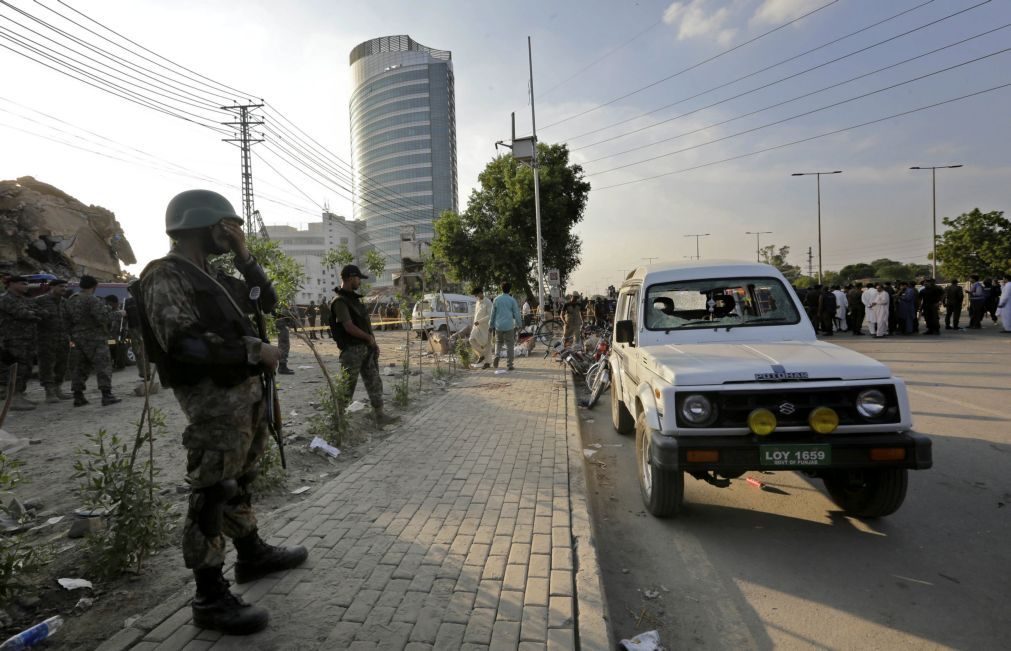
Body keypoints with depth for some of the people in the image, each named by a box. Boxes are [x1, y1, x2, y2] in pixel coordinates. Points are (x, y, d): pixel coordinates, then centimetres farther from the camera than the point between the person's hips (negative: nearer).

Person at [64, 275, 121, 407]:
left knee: (80, 367, 12)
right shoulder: (92, 300, -14)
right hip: (94, 338, -8)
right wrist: (117, 315, -7)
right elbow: (103, 317, -22)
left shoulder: (71, 300, 12)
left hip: (79, 338, 8)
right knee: (103, 366, -6)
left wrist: (72, 335, 25)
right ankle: (106, 395, -11)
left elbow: (66, 318, 18)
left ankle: (78, 397, 12)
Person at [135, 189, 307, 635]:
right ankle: (210, 599, 4)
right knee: (211, 494, -4)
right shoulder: (165, 276, -11)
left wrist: (244, 257, 9)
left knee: (240, 481, 20)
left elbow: (266, 301, 19)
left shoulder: (214, 276, 17)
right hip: (214, 400, -9)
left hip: (248, 391, 9)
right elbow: (183, 342, -21)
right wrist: (253, 352, -17)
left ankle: (252, 555, 35)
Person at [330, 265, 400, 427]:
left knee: (374, 382, 8)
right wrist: (368, 337, -11)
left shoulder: (354, 298, 14)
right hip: (352, 350, -9)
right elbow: (349, 327, -23)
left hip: (366, 348, 9)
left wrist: (373, 343, 11)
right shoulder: (340, 301, -15)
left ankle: (380, 416, 12)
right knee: (347, 386, 0)